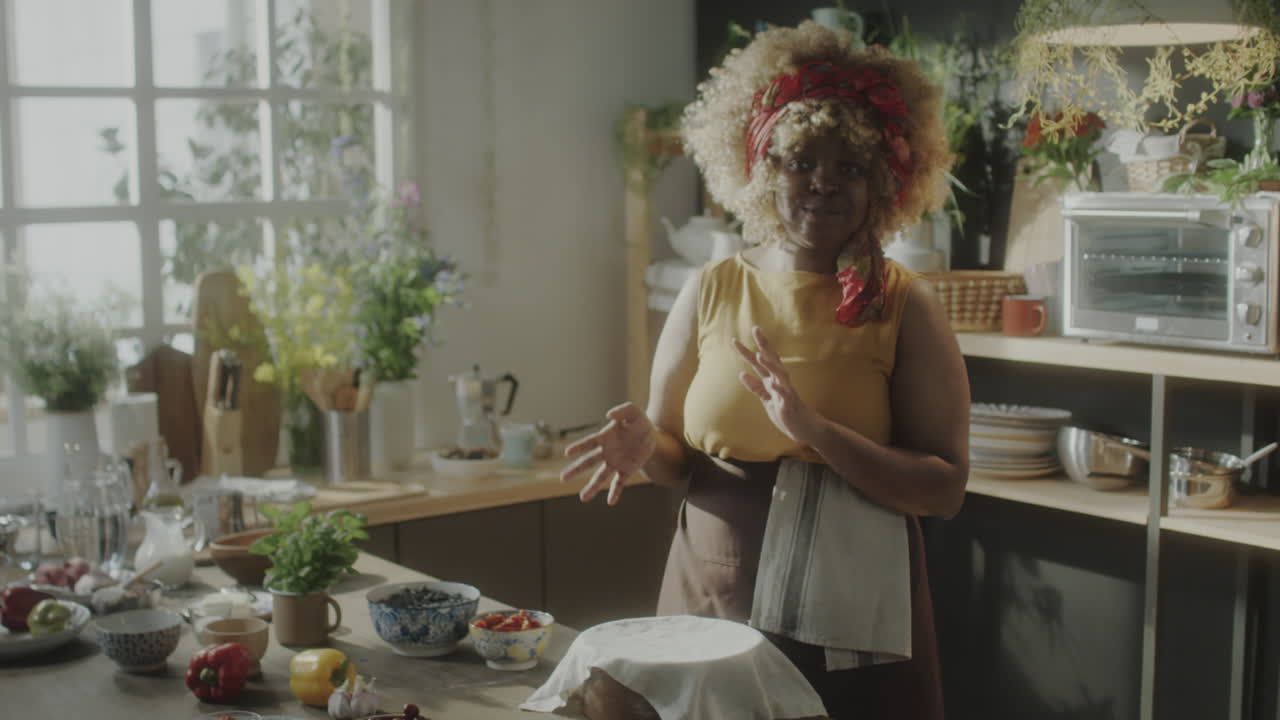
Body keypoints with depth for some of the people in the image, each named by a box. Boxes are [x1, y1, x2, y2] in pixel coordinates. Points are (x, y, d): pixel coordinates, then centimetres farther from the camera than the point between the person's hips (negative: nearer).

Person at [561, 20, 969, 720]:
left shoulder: (905, 305, -6)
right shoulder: (711, 290, 1)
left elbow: (945, 489, -12)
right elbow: (678, 461, 7)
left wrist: (815, 431, -24)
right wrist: (646, 446, -14)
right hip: (711, 605, 2)